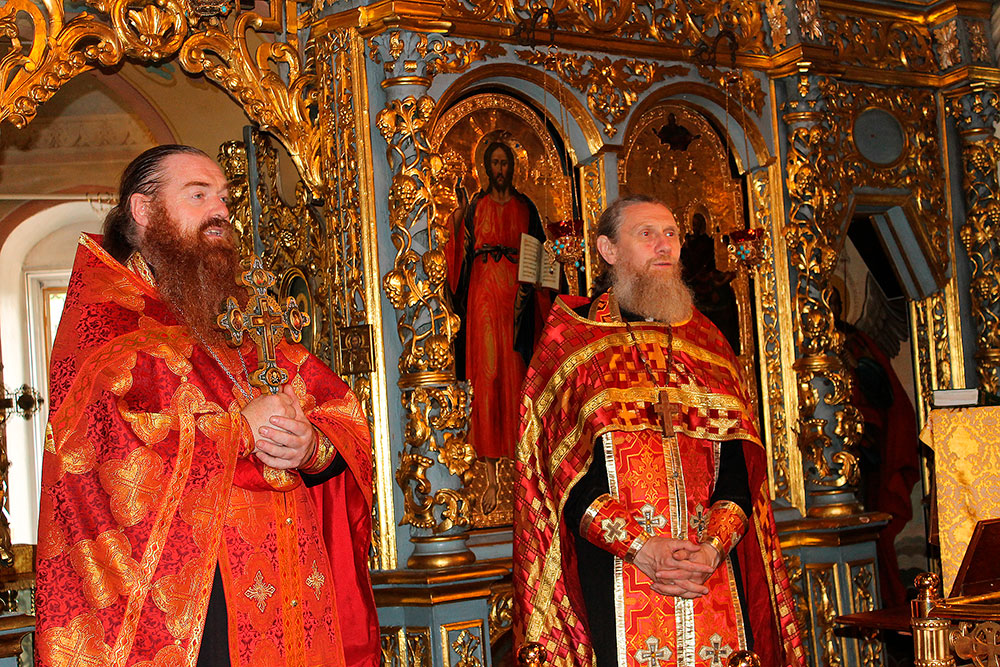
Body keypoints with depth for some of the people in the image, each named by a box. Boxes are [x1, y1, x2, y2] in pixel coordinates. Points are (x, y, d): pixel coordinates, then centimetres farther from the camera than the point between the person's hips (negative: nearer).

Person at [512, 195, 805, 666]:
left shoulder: (707, 340, 14)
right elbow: (563, 470, -5)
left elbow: (740, 464, 6)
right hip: (611, 579, -3)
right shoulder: (571, 339, 4)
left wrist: (713, 549, -11)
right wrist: (641, 548, -16)